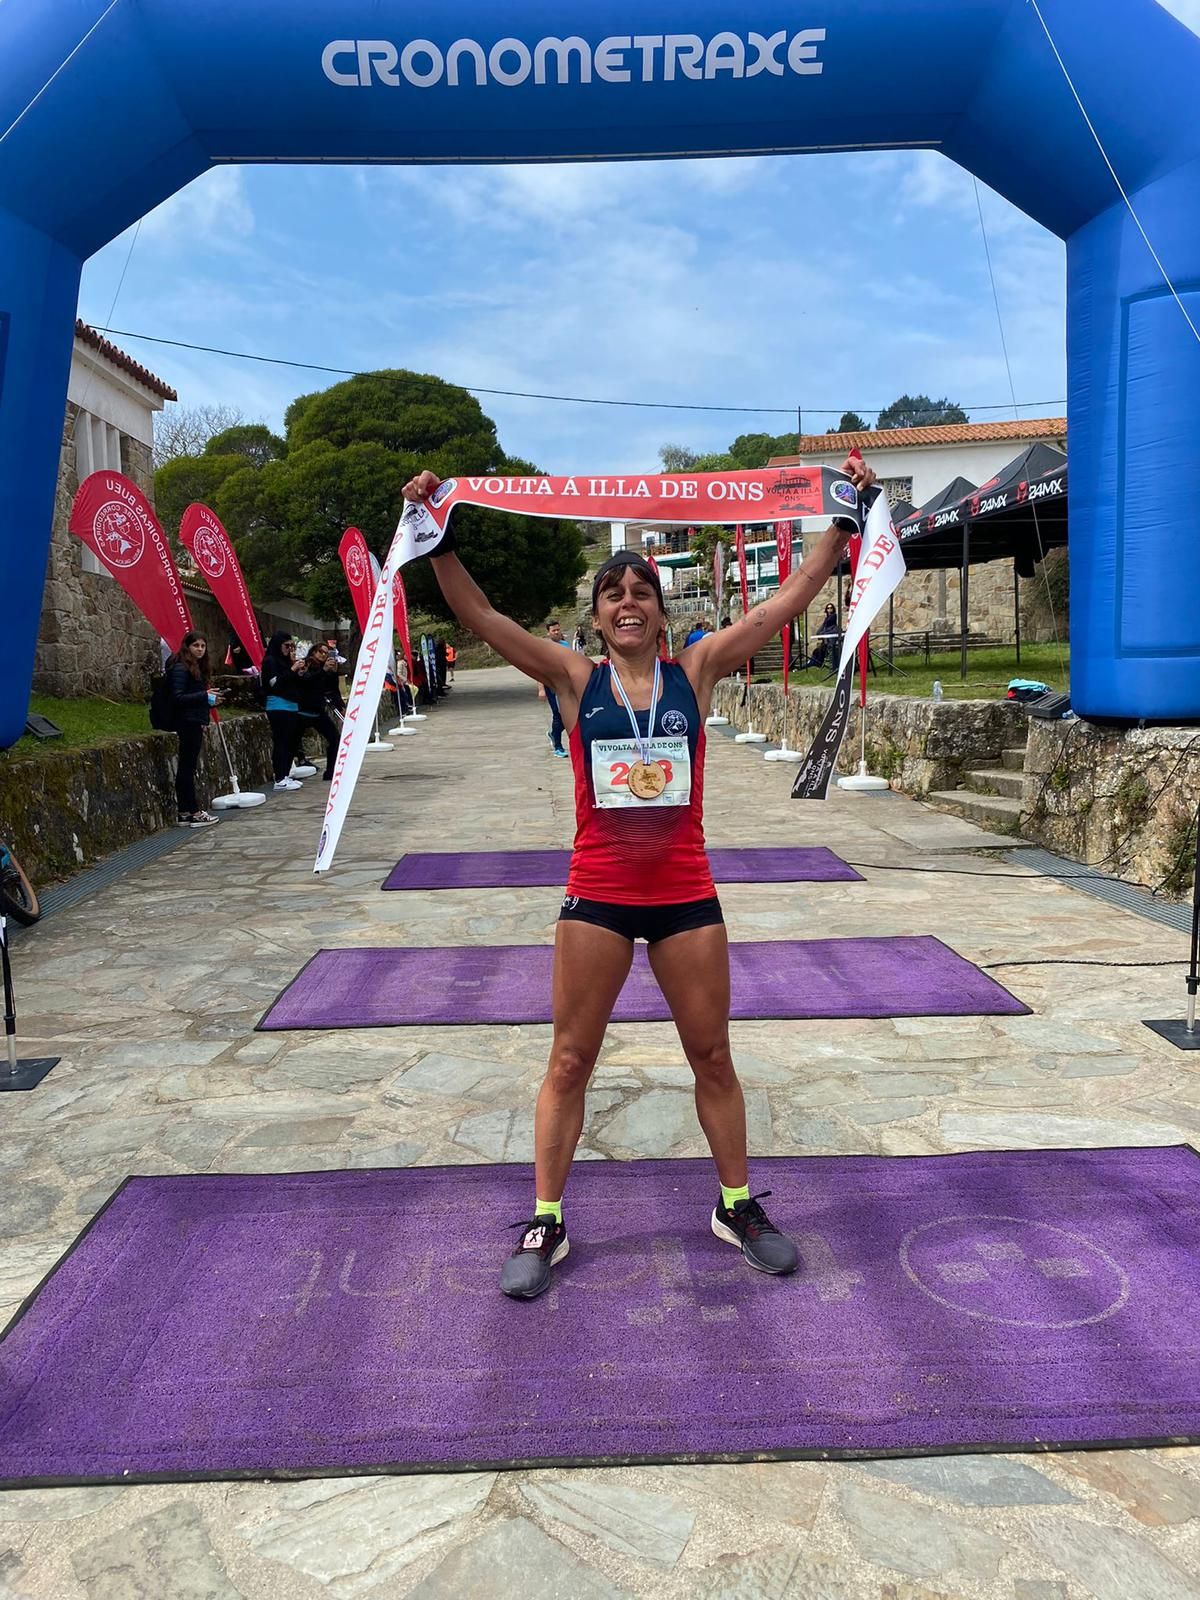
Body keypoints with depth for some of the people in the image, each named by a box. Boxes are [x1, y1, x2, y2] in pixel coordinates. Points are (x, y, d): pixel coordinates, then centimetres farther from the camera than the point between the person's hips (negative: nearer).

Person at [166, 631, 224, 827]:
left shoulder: (198, 668, 17)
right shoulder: (180, 668, -11)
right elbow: (177, 697, -18)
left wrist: (210, 698, 8)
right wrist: (204, 697, -22)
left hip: (195, 722, 10)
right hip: (187, 722, -10)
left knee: (185, 767, 11)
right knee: (188, 767, -6)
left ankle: (184, 812, 14)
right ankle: (193, 813, -4)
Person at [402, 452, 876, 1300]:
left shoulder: (698, 670, 0)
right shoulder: (575, 679, -2)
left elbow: (794, 596, -2)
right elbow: (478, 614, -8)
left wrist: (844, 518, -4)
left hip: (686, 895, 1)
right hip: (597, 896, -1)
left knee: (714, 1057, 13)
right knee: (570, 1062, 8)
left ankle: (737, 1207, 34)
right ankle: (546, 1223, 24)